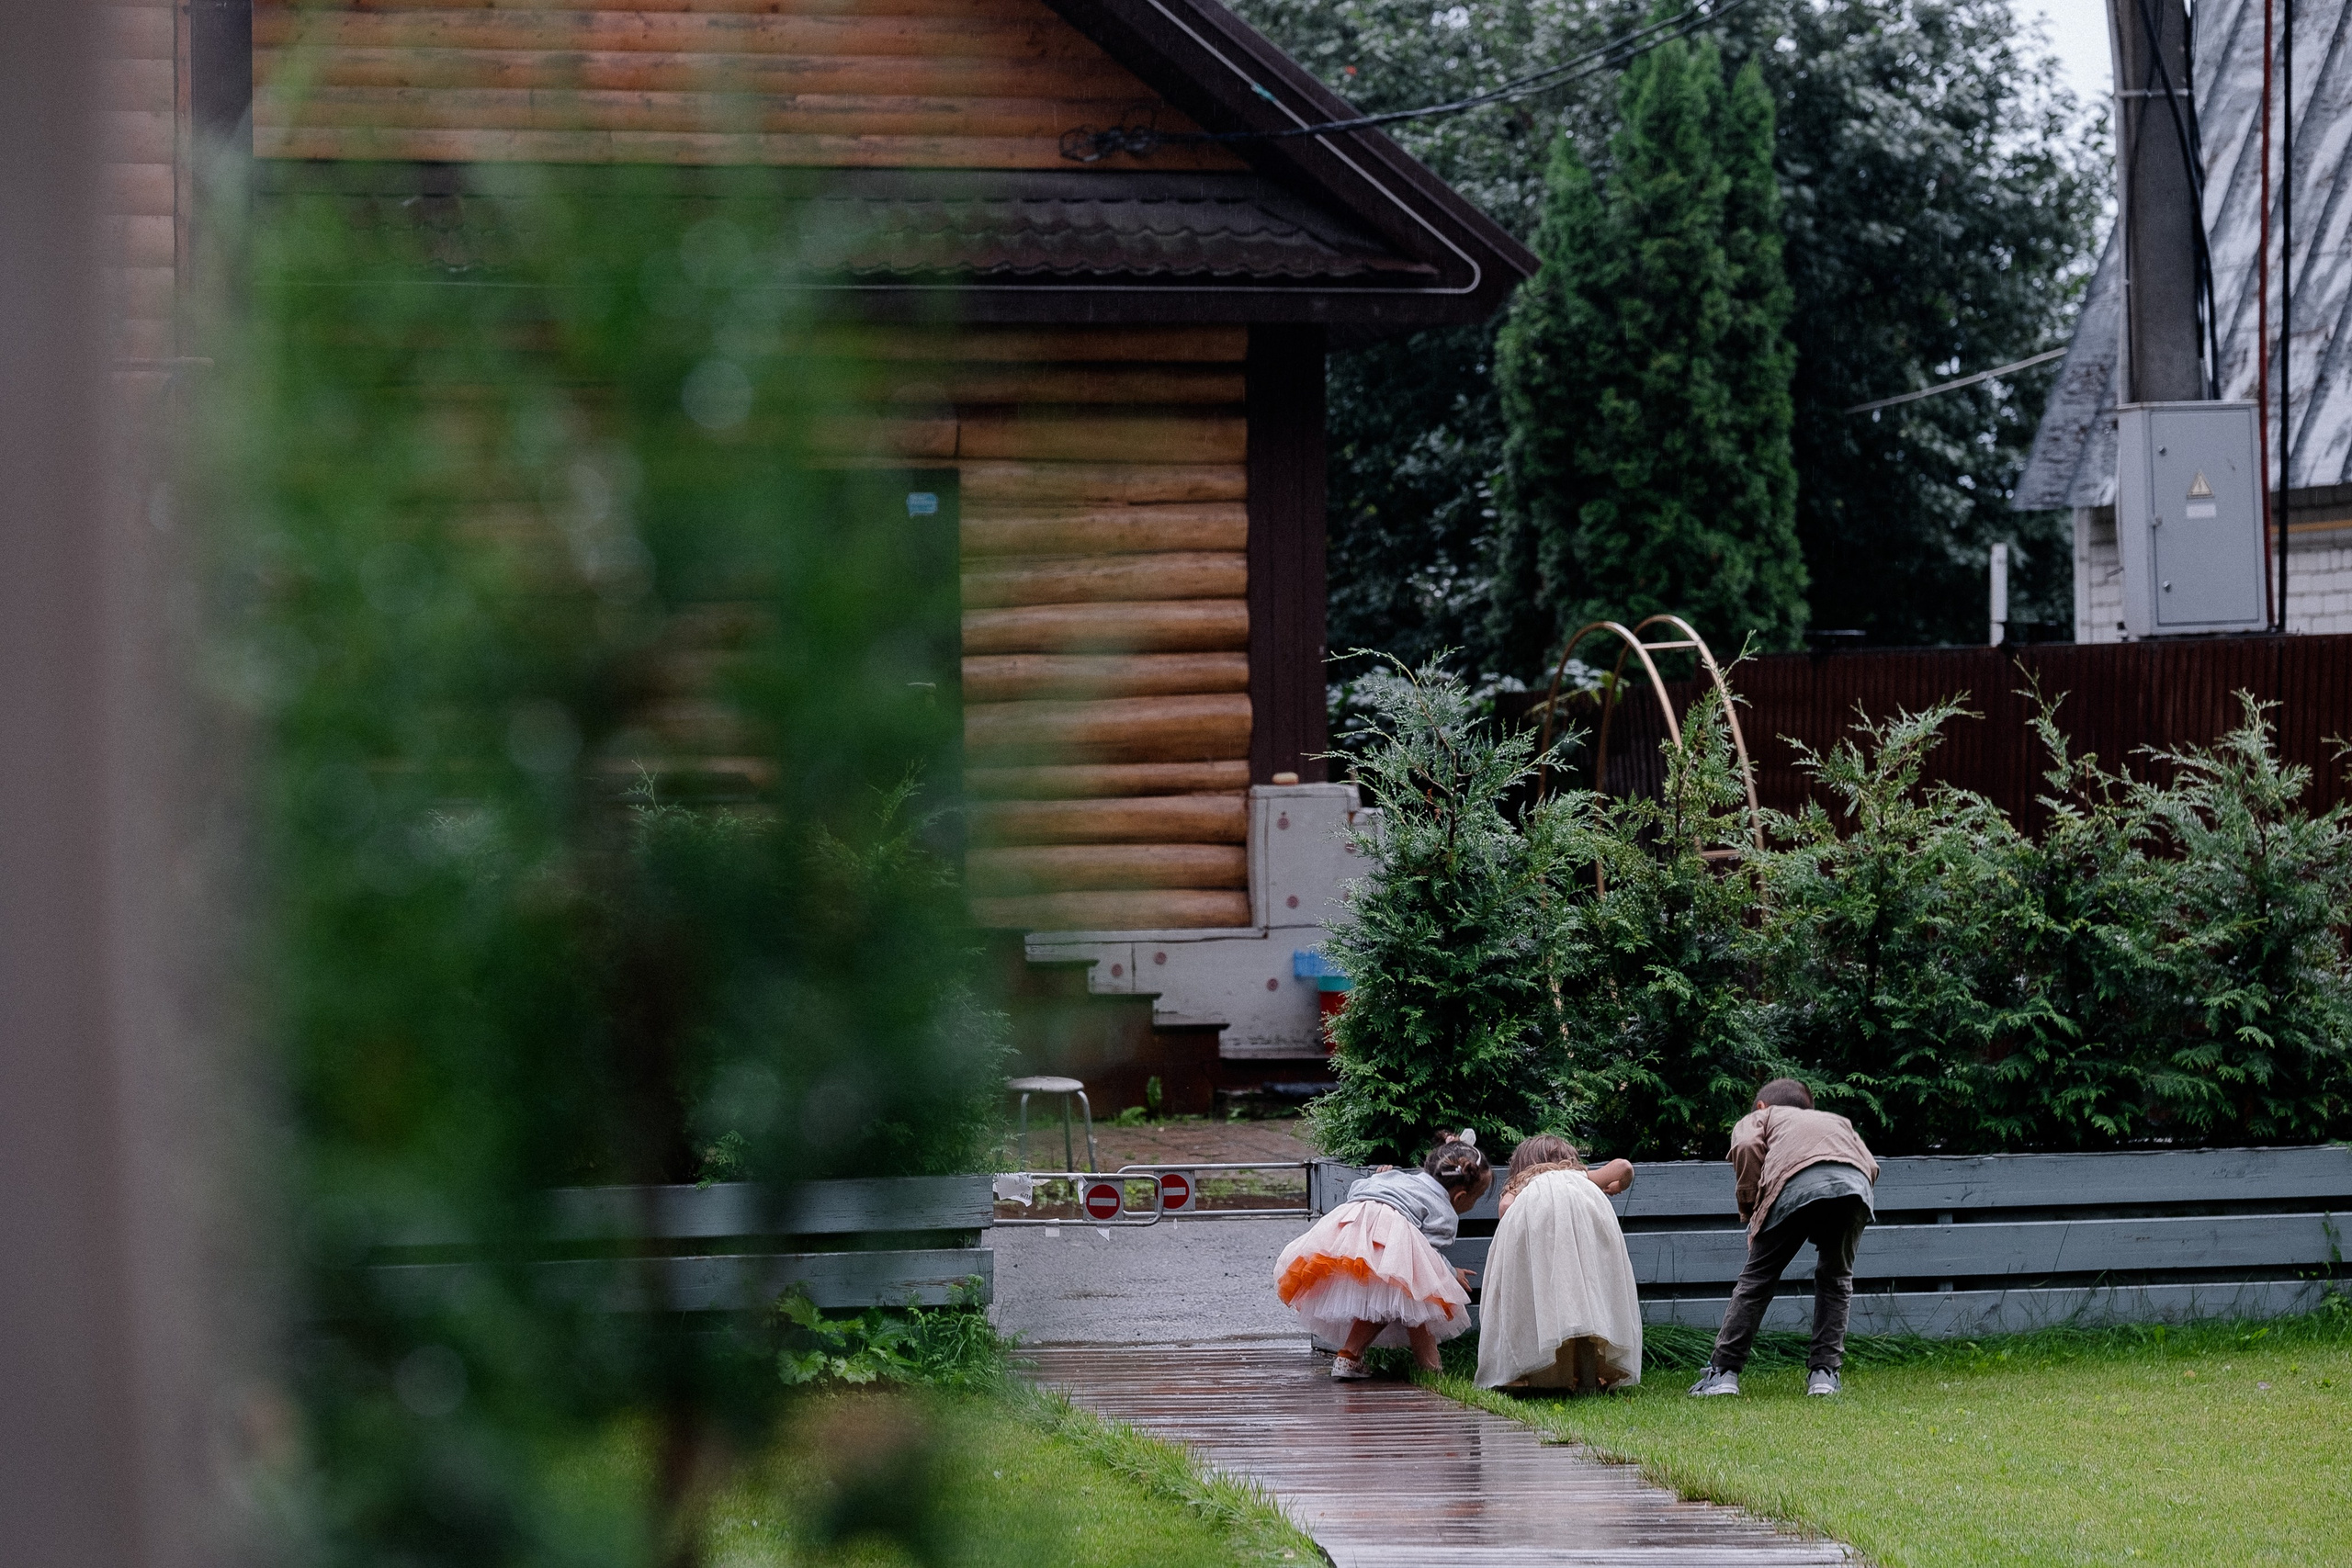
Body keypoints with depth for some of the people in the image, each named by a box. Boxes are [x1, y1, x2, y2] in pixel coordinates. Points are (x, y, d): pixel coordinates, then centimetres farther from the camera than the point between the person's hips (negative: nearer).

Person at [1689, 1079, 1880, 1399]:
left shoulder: (1756, 1118, 34)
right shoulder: (1836, 1120, 43)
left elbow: (1747, 1147, 8)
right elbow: (1871, 1166, 25)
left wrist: (1750, 1212, 17)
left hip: (1795, 1182, -3)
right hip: (1853, 1180, 3)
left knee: (1757, 1279, 11)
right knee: (1835, 1278, 22)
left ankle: (1723, 1371, 11)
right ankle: (1825, 1371, 14)